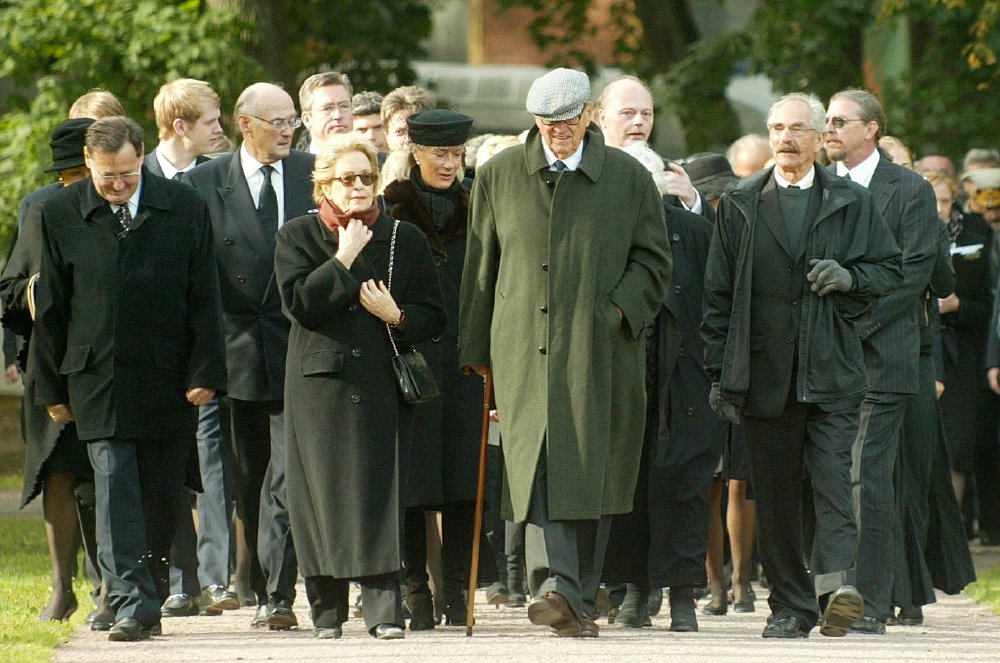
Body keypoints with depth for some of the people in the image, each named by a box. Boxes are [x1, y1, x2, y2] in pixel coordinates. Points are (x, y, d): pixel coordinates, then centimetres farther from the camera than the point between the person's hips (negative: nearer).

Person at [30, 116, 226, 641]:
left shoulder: (184, 208, 1)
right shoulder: (61, 214, 2)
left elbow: (204, 298, 2)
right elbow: (51, 307, 6)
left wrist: (205, 372, -5)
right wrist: (51, 386, 5)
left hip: (169, 376, 1)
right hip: (97, 376, -1)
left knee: (160, 495, 6)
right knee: (115, 487, -11)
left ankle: (149, 596, 20)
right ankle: (130, 603, -15)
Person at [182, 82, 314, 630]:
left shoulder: (315, 174, 5)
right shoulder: (205, 183, 3)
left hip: (299, 347, -1)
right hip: (240, 351, 1)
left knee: (287, 475, -10)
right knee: (251, 477, 11)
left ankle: (277, 594, -12)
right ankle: (264, 588, 22)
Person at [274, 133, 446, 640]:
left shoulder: (404, 239, 10)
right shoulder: (297, 237, 6)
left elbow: (434, 317, 9)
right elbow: (299, 303, -9)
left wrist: (397, 316, -9)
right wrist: (344, 260, -10)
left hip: (381, 384, 0)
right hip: (320, 383, 0)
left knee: (379, 492, -8)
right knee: (324, 490, 1)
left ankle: (383, 608, -12)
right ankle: (326, 609, 11)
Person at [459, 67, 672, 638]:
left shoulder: (630, 178, 8)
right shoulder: (499, 176, 11)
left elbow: (654, 262, 10)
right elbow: (481, 267, 14)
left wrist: (620, 311, -7)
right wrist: (477, 348, 10)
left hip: (601, 350, 0)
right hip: (525, 347, 0)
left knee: (592, 473, 2)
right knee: (540, 463, -14)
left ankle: (582, 598, 9)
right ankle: (555, 586, -26)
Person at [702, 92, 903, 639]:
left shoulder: (851, 203, 10)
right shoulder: (740, 205, 11)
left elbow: (890, 270, 14)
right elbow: (719, 293, 9)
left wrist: (850, 277, -8)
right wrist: (720, 372, 3)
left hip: (832, 371, -1)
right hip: (764, 373, 1)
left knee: (834, 476, -15)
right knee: (775, 495, 3)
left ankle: (837, 583, -25)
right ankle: (790, 606, 9)